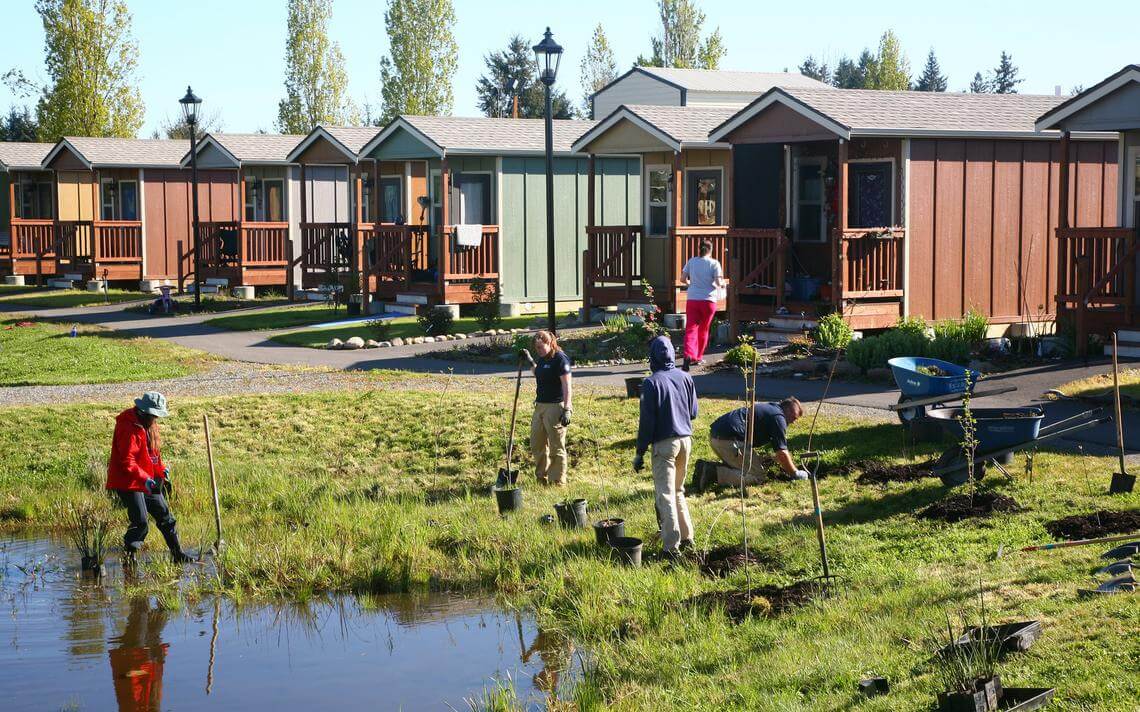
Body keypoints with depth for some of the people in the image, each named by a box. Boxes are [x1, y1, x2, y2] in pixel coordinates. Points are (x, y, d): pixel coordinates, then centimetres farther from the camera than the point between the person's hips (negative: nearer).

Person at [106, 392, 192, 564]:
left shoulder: (149, 425, 10)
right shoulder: (129, 428, -21)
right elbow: (127, 462, -26)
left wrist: (162, 470, 4)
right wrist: (145, 480, -33)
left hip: (148, 481, 10)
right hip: (128, 483, -10)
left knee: (164, 515, 14)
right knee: (140, 523, -13)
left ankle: (178, 555, 24)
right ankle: (128, 556, 1)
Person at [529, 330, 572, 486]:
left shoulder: (560, 359, -14)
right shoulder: (542, 358, 12)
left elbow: (566, 386, -18)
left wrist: (567, 409, -23)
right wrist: (529, 361, 24)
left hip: (555, 407, -9)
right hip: (540, 406, 9)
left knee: (556, 447, -1)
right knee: (537, 444, 14)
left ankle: (558, 481, 6)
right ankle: (542, 478, 25)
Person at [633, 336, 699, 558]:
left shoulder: (651, 383, -13)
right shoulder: (685, 378, 3)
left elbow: (646, 421, -12)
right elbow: (693, 412, 12)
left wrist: (640, 452, -6)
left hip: (664, 443, -6)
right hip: (685, 440, 6)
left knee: (666, 495, -1)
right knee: (678, 491, 21)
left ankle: (672, 546, -3)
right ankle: (686, 537, 24)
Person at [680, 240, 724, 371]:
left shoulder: (691, 261, 2)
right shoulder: (714, 263, -5)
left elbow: (683, 278, 5)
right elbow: (719, 282, -12)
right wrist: (722, 285, 11)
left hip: (692, 300, 1)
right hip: (708, 300, -1)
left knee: (690, 329, -5)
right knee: (703, 330, 16)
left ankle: (689, 355, -28)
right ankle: (698, 357, 24)